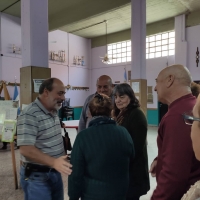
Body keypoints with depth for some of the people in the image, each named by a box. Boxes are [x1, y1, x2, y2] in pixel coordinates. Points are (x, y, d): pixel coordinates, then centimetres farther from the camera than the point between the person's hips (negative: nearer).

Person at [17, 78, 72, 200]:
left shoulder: (54, 112, 6)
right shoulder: (30, 115, -21)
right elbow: (26, 149, -26)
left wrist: (61, 161, 11)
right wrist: (53, 162, -35)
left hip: (55, 171, 8)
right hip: (37, 176, -8)